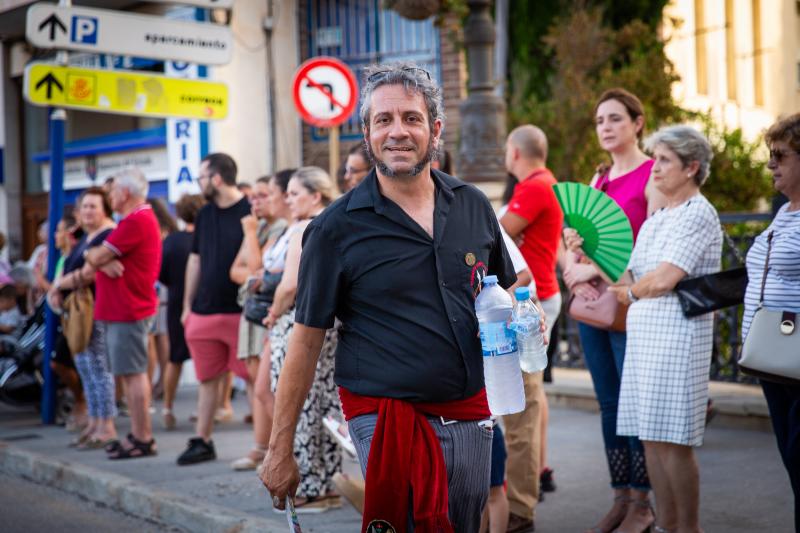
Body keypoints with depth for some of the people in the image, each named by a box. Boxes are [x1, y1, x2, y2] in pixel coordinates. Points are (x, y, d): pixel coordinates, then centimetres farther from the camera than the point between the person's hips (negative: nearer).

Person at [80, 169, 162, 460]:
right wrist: (102, 262, -8)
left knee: (133, 373, -7)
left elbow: (97, 258, -16)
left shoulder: (136, 222, -15)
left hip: (128, 311, -10)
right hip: (118, 311, 10)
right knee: (130, 373, 13)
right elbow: (91, 266, 15)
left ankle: (143, 439, -4)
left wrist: (92, 256, 7)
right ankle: (138, 435, 19)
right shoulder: (135, 220, 20)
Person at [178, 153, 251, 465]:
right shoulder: (205, 215, 12)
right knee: (207, 379, 12)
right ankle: (202, 442, 20)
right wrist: (187, 305, 17)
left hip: (240, 311, -6)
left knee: (253, 377, -2)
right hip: (204, 311, 6)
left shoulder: (250, 212, -8)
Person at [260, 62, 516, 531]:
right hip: (386, 419, -5)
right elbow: (307, 340, -5)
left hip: (470, 418, 5)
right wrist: (281, 449, -6)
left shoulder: (474, 206, 5)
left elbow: (506, 290, 20)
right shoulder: (336, 228, -7)